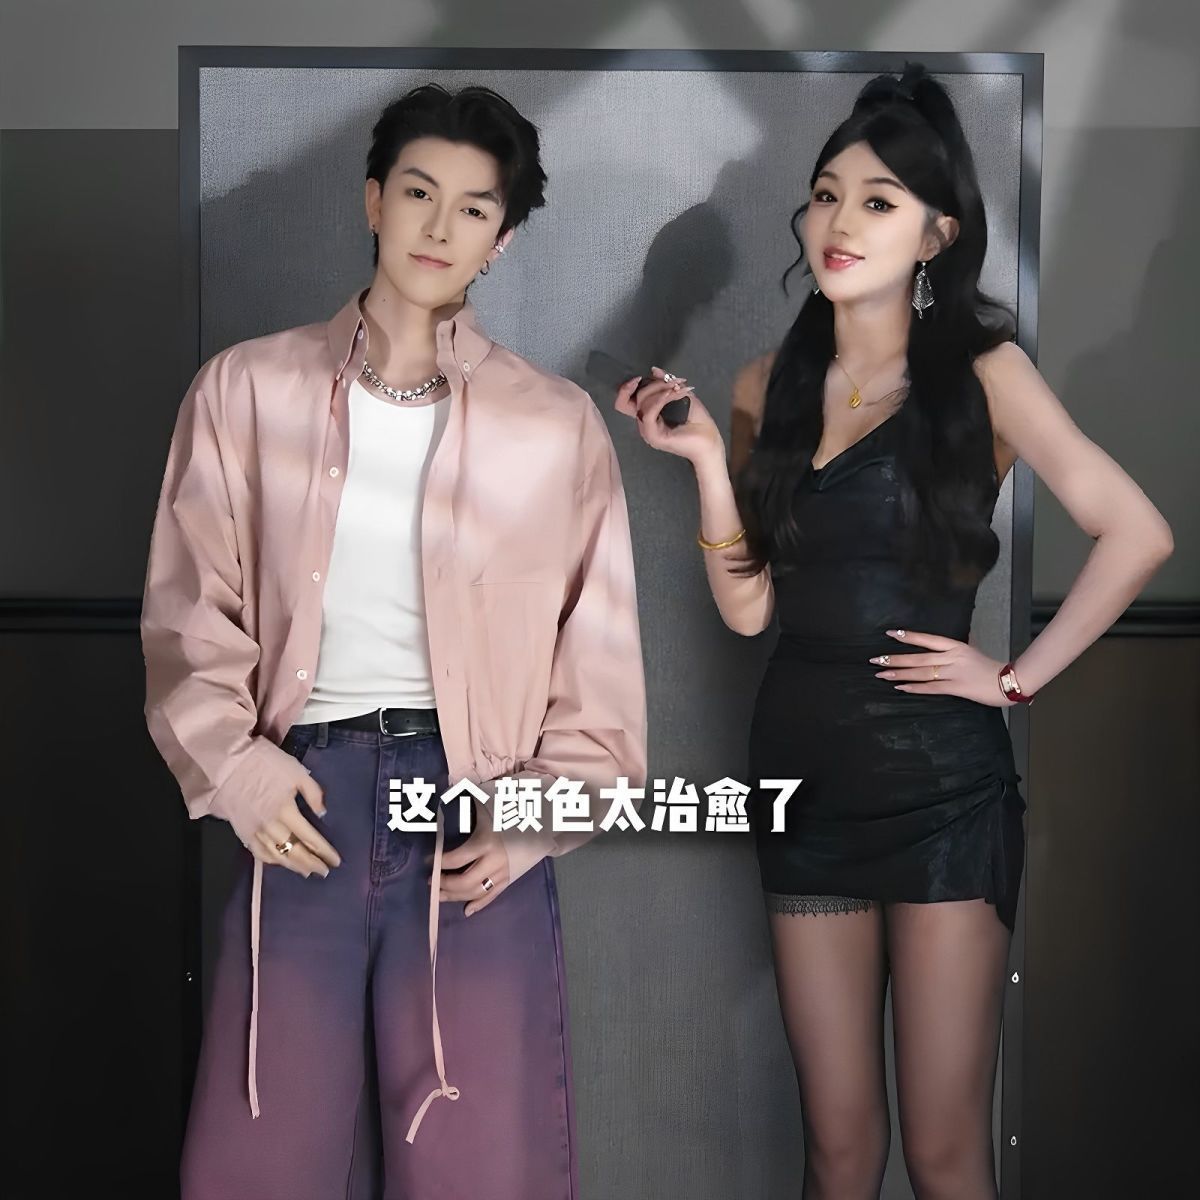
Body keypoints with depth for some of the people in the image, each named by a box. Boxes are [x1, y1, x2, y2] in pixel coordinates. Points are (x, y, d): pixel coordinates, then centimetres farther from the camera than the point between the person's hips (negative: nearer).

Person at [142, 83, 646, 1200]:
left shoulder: (557, 422, 5)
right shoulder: (245, 389, 8)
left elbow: (600, 654, 6)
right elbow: (190, 609, 7)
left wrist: (537, 813, -6)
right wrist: (234, 765, -7)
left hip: (475, 807, -1)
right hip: (304, 800, 1)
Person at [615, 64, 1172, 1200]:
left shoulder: (981, 372, -4)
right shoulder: (769, 385, 8)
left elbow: (1136, 533, -8)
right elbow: (747, 605, 4)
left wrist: (1020, 676, -8)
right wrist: (707, 457, -6)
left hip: (940, 778, -4)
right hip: (802, 770, 4)